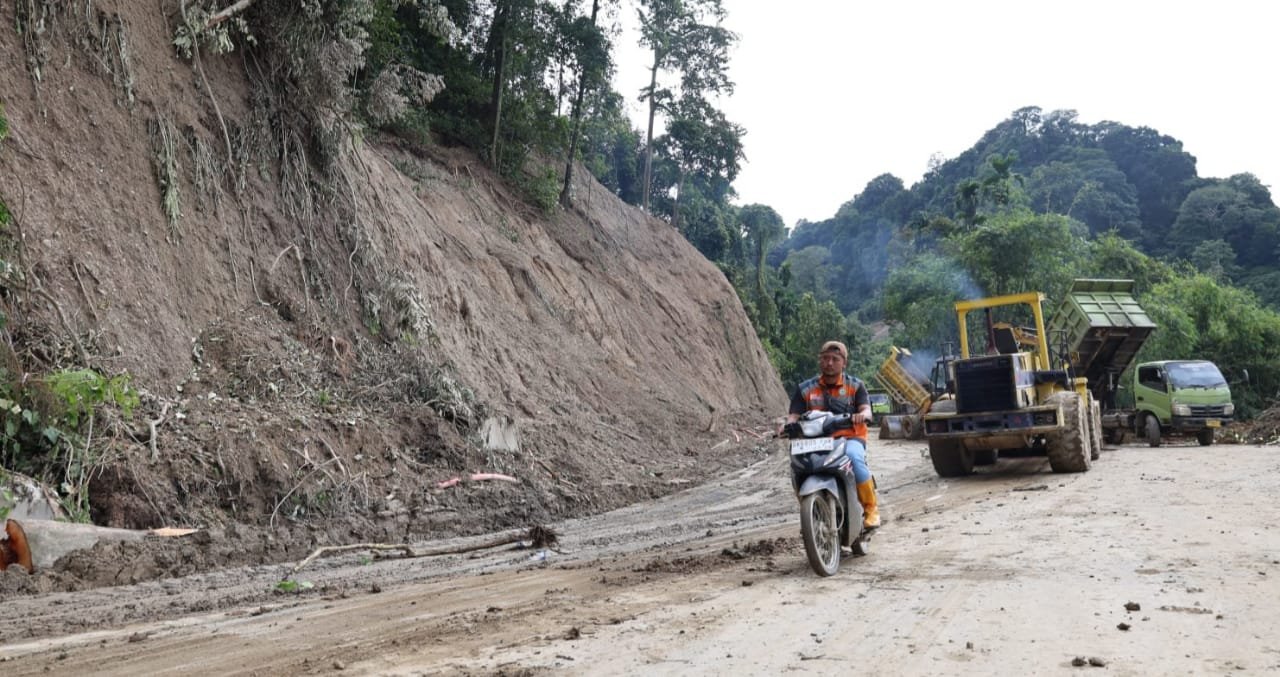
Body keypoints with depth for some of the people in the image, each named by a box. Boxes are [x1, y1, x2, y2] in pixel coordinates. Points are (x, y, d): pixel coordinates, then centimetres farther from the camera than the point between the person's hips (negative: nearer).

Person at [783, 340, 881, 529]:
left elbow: (866, 410, -4)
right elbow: (794, 415, 4)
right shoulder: (805, 389, 13)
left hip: (850, 437, -1)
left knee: (854, 457, -36)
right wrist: (789, 425, -20)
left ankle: (871, 508, -18)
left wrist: (862, 415, -29)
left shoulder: (855, 386, 10)